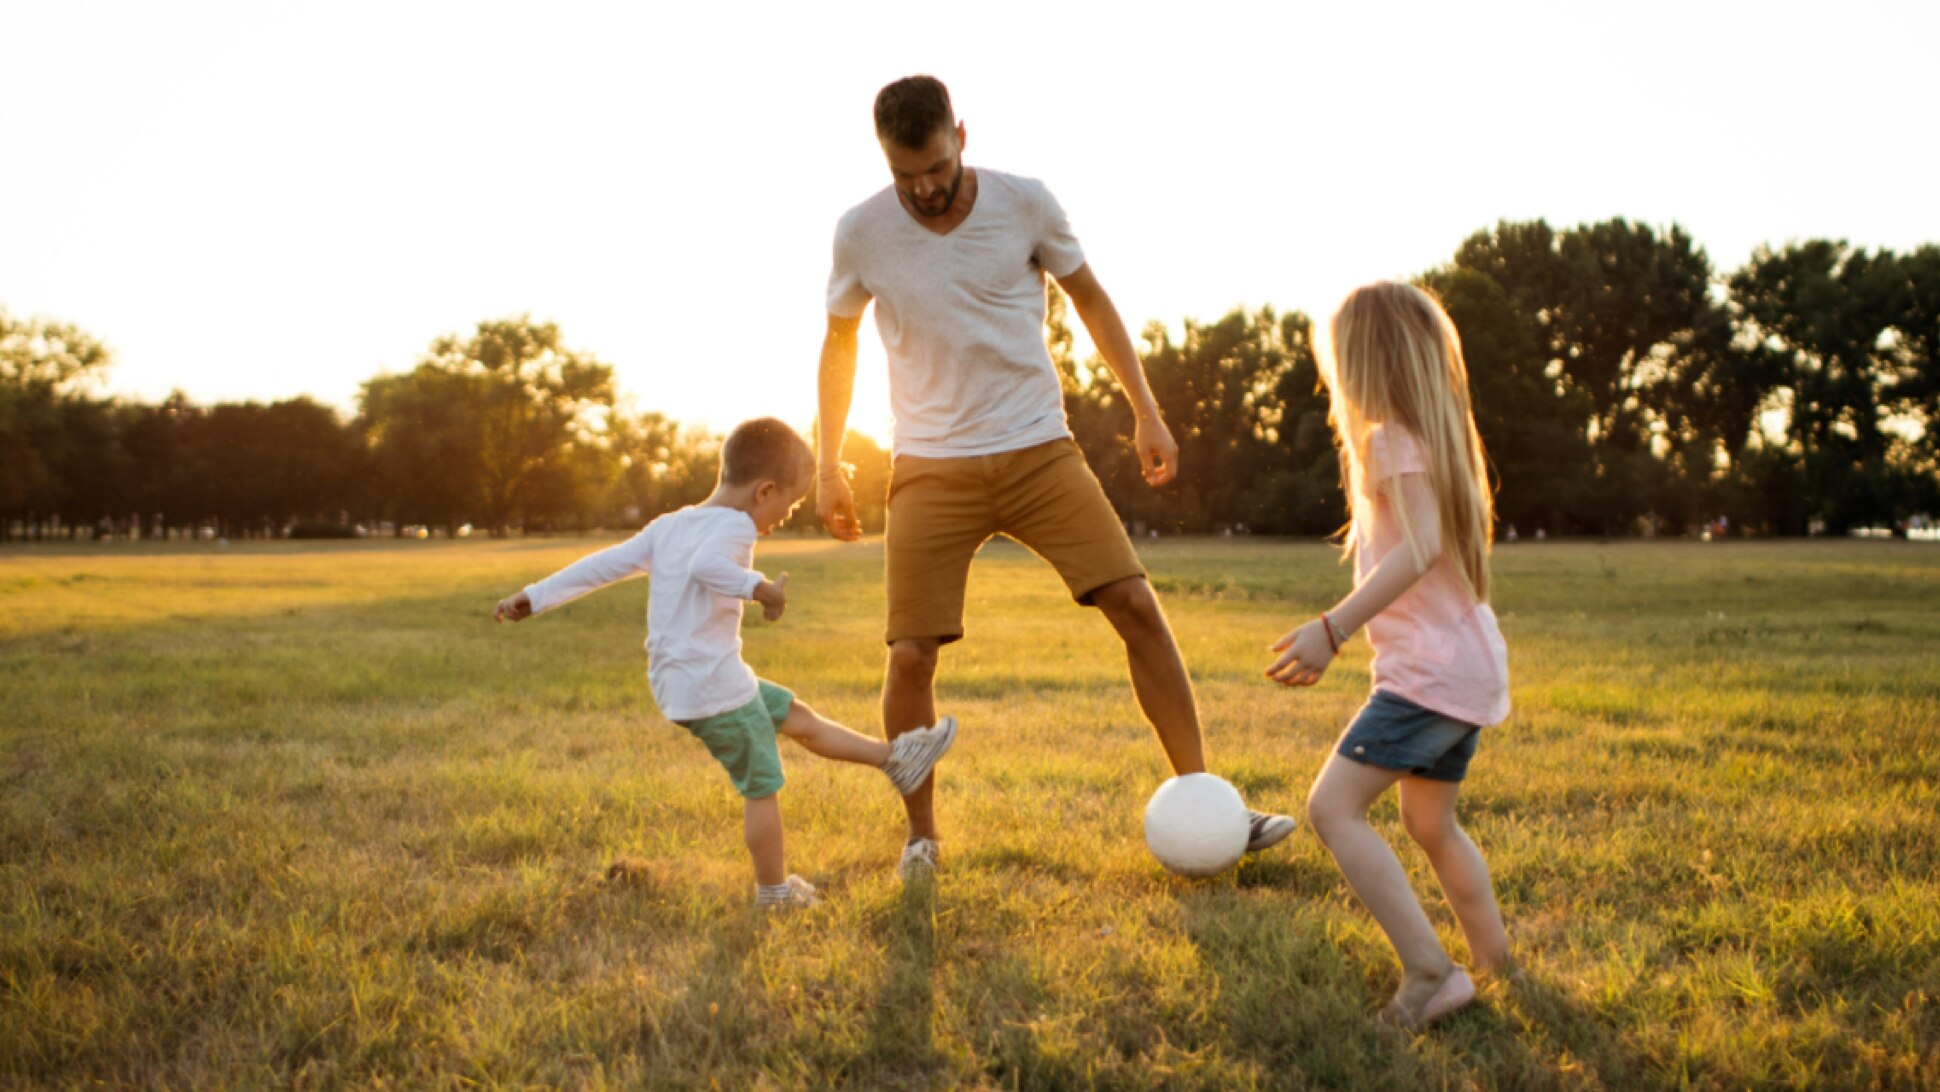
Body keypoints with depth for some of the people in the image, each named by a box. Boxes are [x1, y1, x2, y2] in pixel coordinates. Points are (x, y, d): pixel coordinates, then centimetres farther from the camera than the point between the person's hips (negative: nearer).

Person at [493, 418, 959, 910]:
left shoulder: (668, 526, 11)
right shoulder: (733, 526, -15)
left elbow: (603, 563, 9)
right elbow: (705, 565, -37)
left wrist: (537, 597, 10)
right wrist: (758, 587, -36)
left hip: (675, 685, 9)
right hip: (715, 688, -9)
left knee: (796, 717, 19)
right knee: (762, 787, 4)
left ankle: (894, 757, 27)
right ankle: (773, 891, 16)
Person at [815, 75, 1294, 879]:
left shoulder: (1025, 204, -7)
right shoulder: (861, 234, -6)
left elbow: (1091, 302, 8)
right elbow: (838, 344, 10)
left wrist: (1147, 413, 6)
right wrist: (828, 467, 10)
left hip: (1039, 451, 1)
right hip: (932, 470, 0)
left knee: (1137, 606, -10)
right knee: (910, 655, -8)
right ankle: (920, 836, 15)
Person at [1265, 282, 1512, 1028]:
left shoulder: (1393, 438, -12)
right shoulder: (1436, 435, 17)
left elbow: (1420, 547, -26)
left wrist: (1332, 629, -34)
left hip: (1432, 671, -10)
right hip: (1470, 666, 10)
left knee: (1333, 806, -15)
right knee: (1431, 825, 23)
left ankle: (1430, 973, -19)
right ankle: (1495, 966, 34)